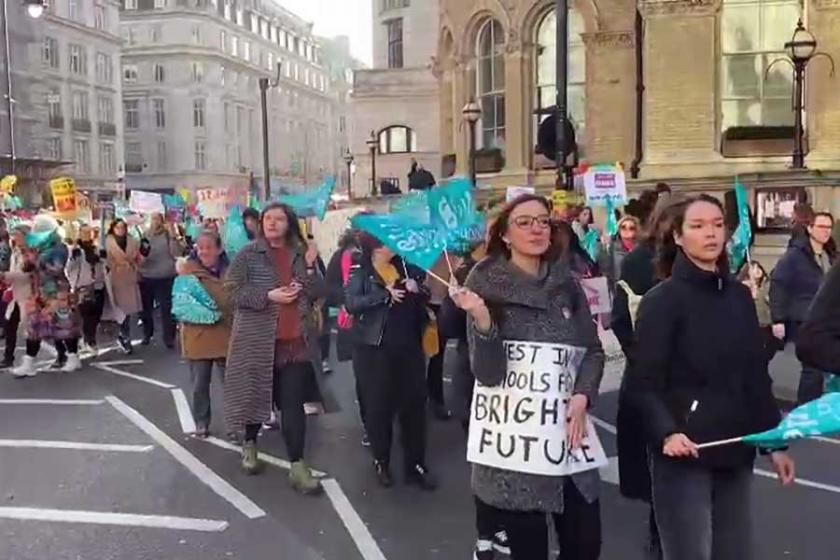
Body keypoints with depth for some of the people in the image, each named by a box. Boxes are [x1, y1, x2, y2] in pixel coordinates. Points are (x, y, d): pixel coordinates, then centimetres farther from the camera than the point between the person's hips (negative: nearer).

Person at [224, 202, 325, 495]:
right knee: (256, 394, 13)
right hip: (257, 339, -2)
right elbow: (232, 290, -9)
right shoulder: (248, 254, -1)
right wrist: (268, 296, -18)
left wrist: (310, 267, -11)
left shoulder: (302, 254, 9)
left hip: (296, 341, 2)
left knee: (293, 403, 0)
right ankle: (250, 443, 39)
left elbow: (317, 294, 5)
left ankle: (297, 466, 3)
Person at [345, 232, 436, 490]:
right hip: (375, 350, -4)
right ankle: (381, 462, 24)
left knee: (414, 404, 7)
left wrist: (417, 290, -7)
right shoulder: (360, 271, -4)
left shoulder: (405, 266, 8)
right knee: (378, 407, 6)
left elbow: (425, 298, 14)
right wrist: (385, 295, -24)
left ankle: (416, 465, 19)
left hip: (409, 347, 4)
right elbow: (351, 303, -18)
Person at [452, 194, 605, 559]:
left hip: (567, 432, 4)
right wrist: (482, 320, -29)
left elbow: (593, 350, 8)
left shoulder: (565, 283, 6)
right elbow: (487, 372, -13)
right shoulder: (487, 286, -7)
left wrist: (582, 397, -9)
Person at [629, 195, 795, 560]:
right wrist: (666, 432, -27)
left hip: (734, 449, 6)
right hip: (685, 452, -6)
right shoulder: (662, 300, -8)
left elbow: (756, 376, 14)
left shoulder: (739, 296, 9)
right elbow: (645, 383, -12)